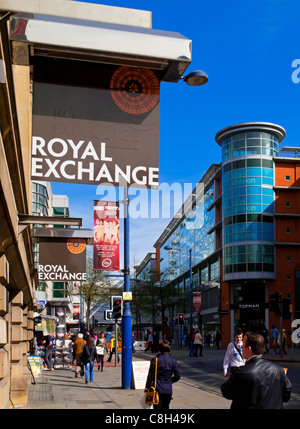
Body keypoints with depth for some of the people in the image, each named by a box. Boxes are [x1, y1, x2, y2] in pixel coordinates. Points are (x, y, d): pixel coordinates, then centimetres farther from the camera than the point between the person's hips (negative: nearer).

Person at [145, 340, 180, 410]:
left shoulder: (155, 360, -9)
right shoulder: (173, 361, -1)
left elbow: (151, 375, -6)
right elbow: (177, 376, 3)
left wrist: (147, 387, 6)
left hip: (158, 389, -3)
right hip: (168, 390, 3)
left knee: (158, 407, 1)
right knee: (166, 407, 17)